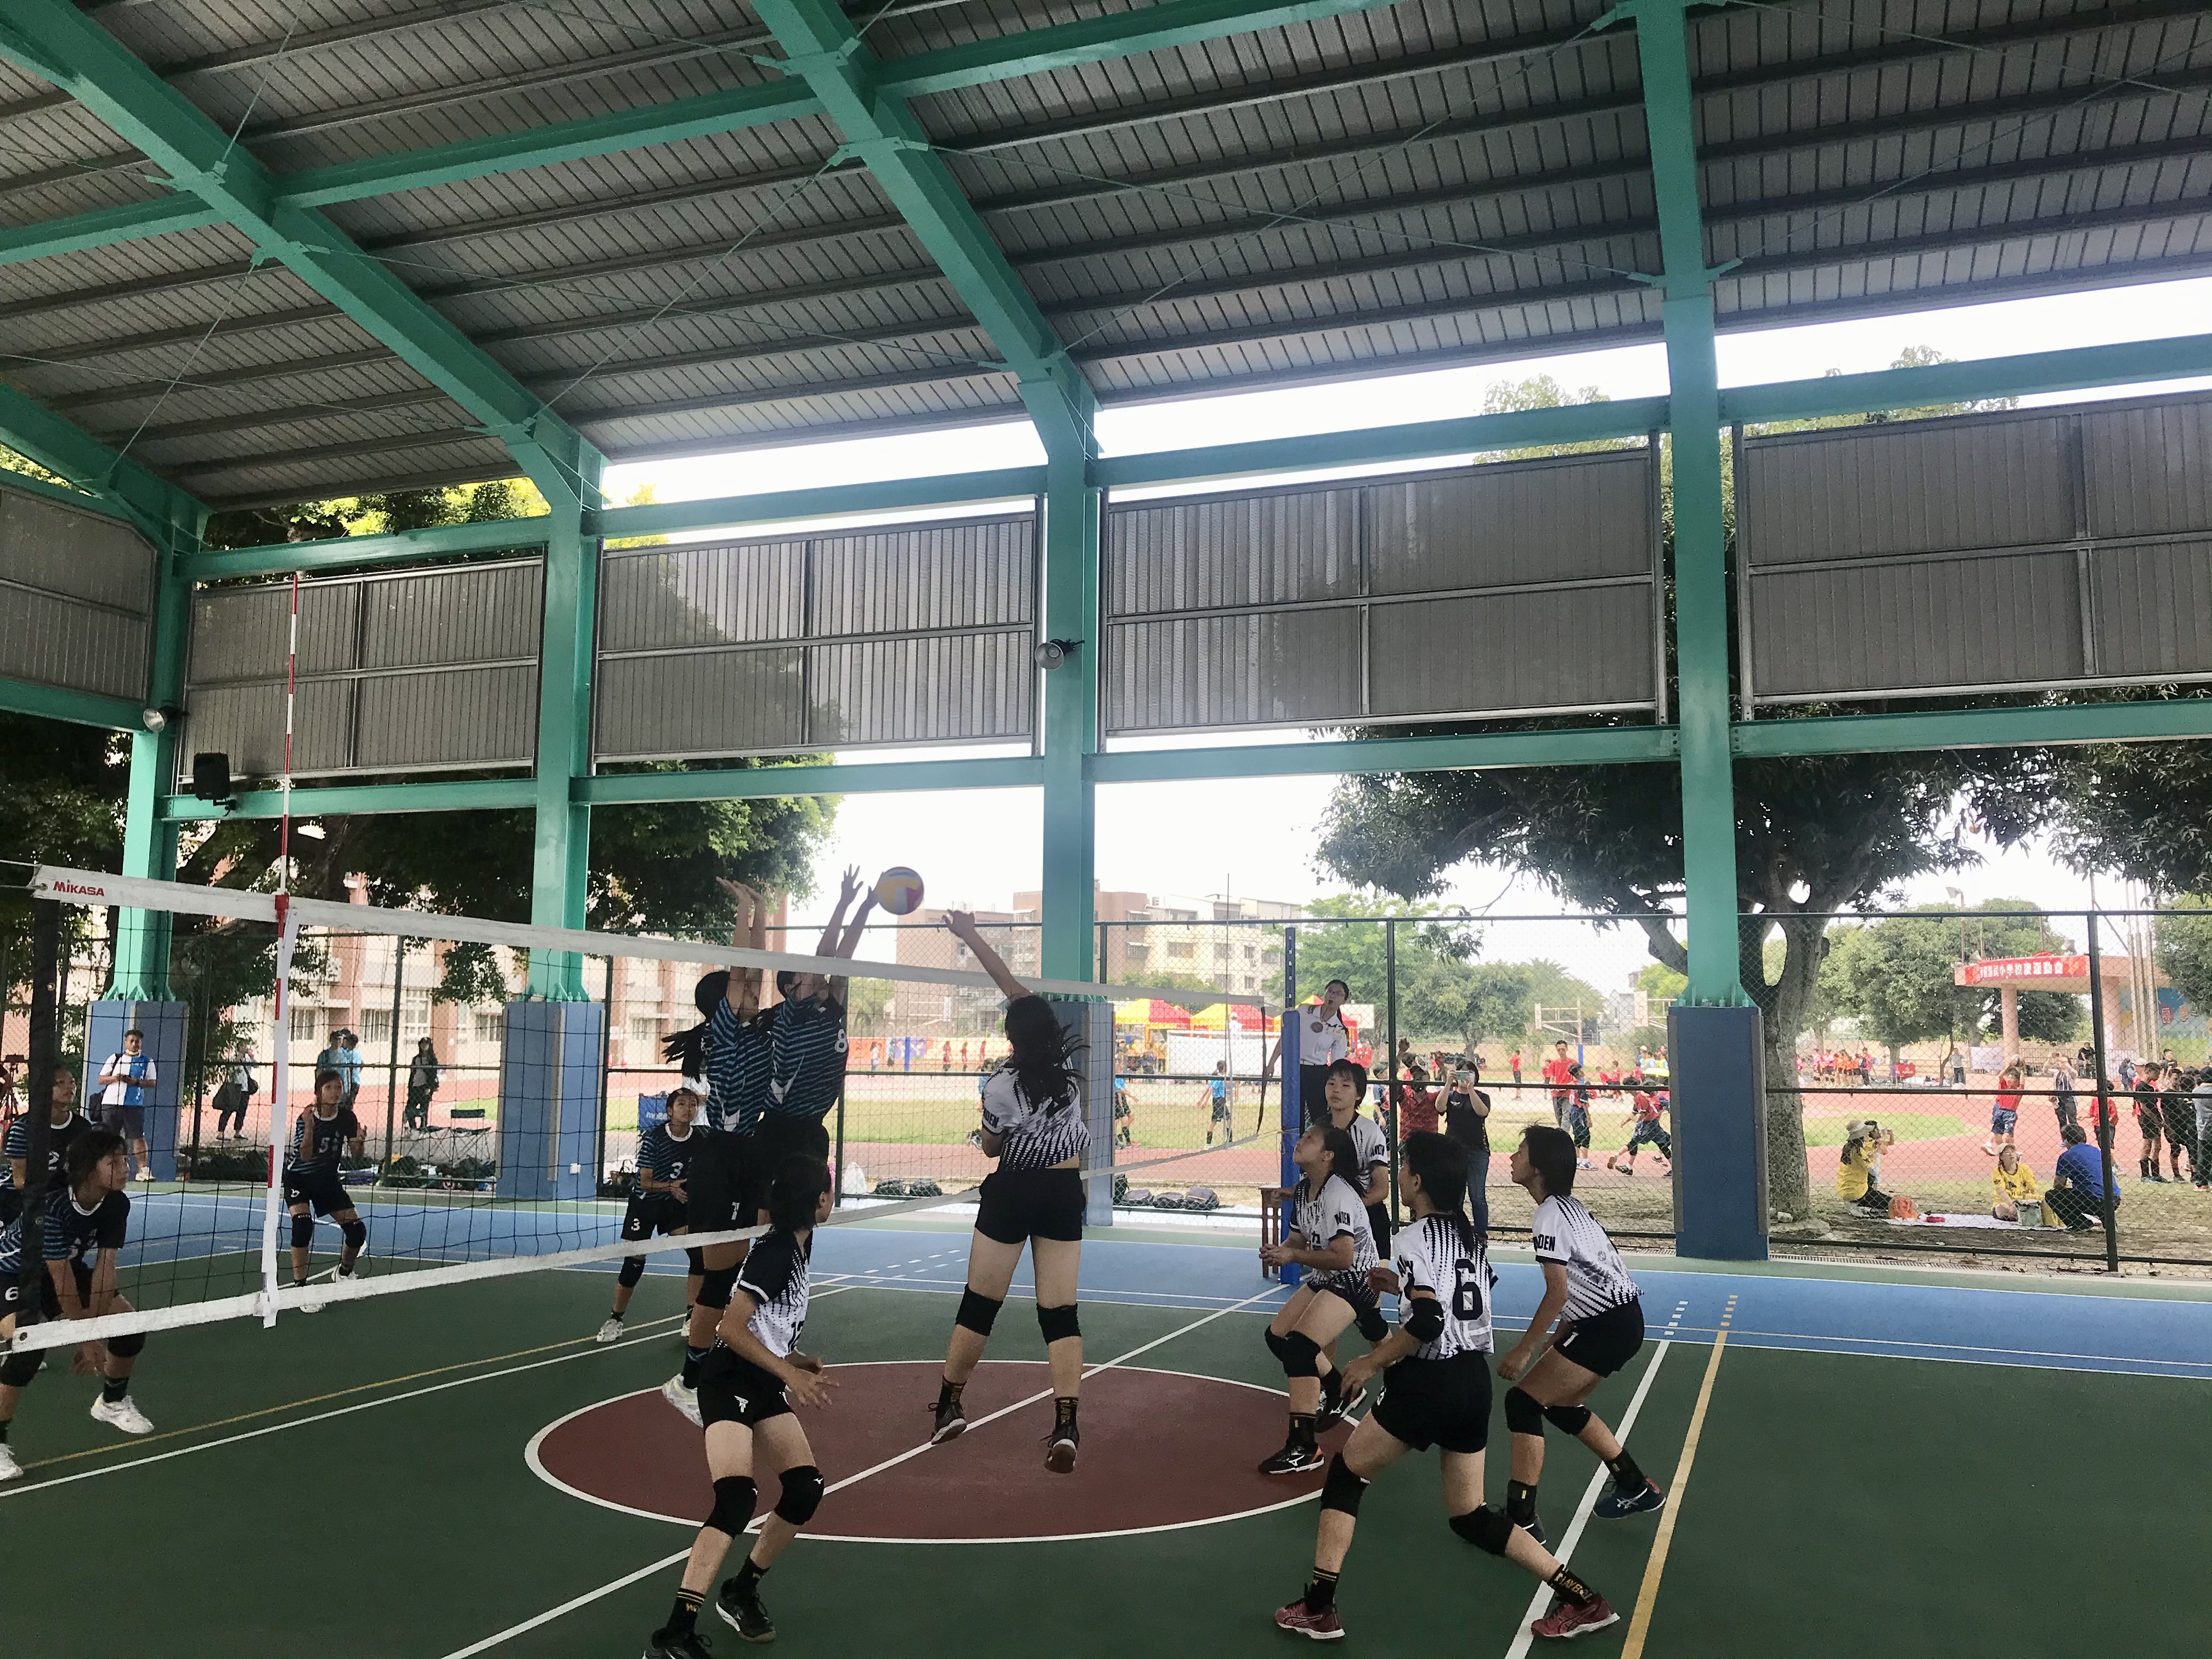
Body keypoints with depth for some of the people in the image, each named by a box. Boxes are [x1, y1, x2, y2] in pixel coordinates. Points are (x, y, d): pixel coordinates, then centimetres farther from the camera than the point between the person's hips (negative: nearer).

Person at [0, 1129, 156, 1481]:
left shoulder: (117, 1204, -18)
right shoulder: (51, 1205, -36)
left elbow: (104, 1266, -18)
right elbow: (60, 1279, -30)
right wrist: (85, 1338, -23)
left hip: (67, 1266, 7)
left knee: (130, 1323, -1)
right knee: (29, 1347, -32)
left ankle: (112, 1402, 27)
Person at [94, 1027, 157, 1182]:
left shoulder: (147, 1061, 9)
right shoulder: (114, 1058, 13)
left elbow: (152, 1083, 5)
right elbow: (101, 1079, 12)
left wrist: (136, 1082, -12)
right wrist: (115, 1078, -8)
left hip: (135, 1105, -2)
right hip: (111, 1103, 2)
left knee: (139, 1137, -7)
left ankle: (143, 1170, -9)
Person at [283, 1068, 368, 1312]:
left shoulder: (347, 1117, -10)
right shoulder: (306, 1117, -21)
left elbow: (355, 1154, -5)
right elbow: (305, 1157, -28)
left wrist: (359, 1141, -27)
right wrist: (309, 1128, -42)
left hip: (328, 1179, 4)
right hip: (299, 1178, -4)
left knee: (357, 1230, -3)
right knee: (303, 1224, -28)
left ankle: (344, 1273, 26)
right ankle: (300, 1287, -19)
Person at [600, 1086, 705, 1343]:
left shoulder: (699, 1141, -9)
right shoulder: (653, 1138, -20)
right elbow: (646, 1183, -19)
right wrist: (670, 1186, -35)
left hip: (676, 1205, 4)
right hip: (644, 1204, -3)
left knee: (699, 1254, -11)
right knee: (634, 1262, -6)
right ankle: (614, 1320, 15)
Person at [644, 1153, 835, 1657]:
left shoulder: (798, 1247, 9)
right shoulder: (775, 1253, -19)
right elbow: (731, 1328, -22)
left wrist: (798, 1361, 8)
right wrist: (790, 1372, -21)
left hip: (765, 1388, 9)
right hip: (729, 1386, -9)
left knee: (806, 1489, 3)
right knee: (736, 1501, -23)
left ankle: (742, 1591, 22)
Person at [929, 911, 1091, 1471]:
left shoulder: (1002, 1084, -14)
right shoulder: (1068, 1062, -4)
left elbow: (990, 1147, 2)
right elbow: (1020, 991, 3)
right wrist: (972, 937, 6)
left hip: (1012, 1193, -3)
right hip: (1064, 1193, 3)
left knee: (979, 1304, 12)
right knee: (1061, 1312, 1)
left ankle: (949, 1406, 23)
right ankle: (1065, 1425, -10)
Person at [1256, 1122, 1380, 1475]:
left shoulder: (1338, 1194, -24)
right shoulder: (1302, 1191, 5)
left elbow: (1342, 1257, -28)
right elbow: (1299, 1237, 11)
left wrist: (1293, 1255, -23)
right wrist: (1278, 1251, -11)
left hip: (1354, 1281, -10)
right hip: (1325, 1280, 10)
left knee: (1299, 1346, -20)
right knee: (1278, 1336, 13)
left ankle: (1303, 1448, -17)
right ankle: (1340, 1392, 33)